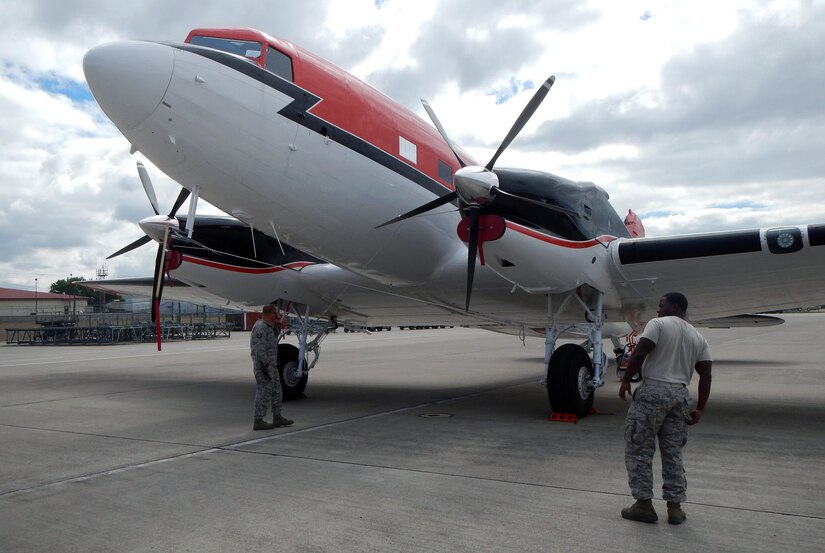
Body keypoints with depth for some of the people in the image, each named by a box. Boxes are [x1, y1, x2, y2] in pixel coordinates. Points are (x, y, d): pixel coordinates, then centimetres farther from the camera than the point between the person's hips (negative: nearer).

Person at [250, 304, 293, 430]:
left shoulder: (268, 327, 14)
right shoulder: (260, 327, -18)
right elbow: (258, 349, -23)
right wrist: (265, 367, -24)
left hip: (271, 365, 10)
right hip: (263, 366, -10)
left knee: (276, 391, 15)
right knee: (264, 393, -5)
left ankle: (277, 418, 24)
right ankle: (258, 421, 3)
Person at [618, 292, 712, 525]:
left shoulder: (658, 324, -3)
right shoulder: (698, 337, 15)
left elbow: (639, 353, -15)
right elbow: (705, 374, 9)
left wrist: (625, 380, -4)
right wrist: (700, 409, 10)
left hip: (653, 391, -6)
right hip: (680, 395, 7)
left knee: (639, 450, 3)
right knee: (673, 453, 13)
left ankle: (644, 504, 4)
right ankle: (675, 507, 15)